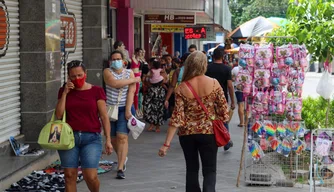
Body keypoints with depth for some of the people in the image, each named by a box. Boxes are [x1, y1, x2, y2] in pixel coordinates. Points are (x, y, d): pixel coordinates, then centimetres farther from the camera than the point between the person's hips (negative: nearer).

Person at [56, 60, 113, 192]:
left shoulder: (96, 91, 1)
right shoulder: (64, 91, 8)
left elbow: (104, 116, 0)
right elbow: (58, 115, -1)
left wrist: (108, 140, -5)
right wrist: (65, 93, -5)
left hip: (91, 138, -2)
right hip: (69, 137, 2)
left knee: (90, 176, -11)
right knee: (69, 175, 3)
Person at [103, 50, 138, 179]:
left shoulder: (129, 73, 2)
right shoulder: (107, 72, 1)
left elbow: (131, 92, -7)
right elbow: (115, 83, -19)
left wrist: (128, 110, -16)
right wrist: (133, 80, -12)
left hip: (125, 109, -2)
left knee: (122, 137, -14)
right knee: (113, 138, 9)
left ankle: (120, 169, -16)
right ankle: (123, 158, 38)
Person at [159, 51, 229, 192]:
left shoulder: (182, 88, -7)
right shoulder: (214, 84, -8)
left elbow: (177, 117, -11)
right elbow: (223, 110, -3)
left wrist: (167, 144, -9)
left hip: (187, 134, 1)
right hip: (209, 132, -1)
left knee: (192, 169, 17)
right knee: (209, 170, 5)